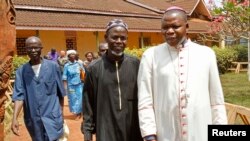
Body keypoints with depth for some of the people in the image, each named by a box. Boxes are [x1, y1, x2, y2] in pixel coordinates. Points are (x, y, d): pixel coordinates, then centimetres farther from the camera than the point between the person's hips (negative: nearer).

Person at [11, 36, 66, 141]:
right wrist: (14, 118, -17)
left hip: (52, 117, -2)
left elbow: (60, 92, 4)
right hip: (33, 119, 2)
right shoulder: (21, 71, 0)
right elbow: (19, 95, -6)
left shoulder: (53, 66, -3)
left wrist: (61, 113, 9)